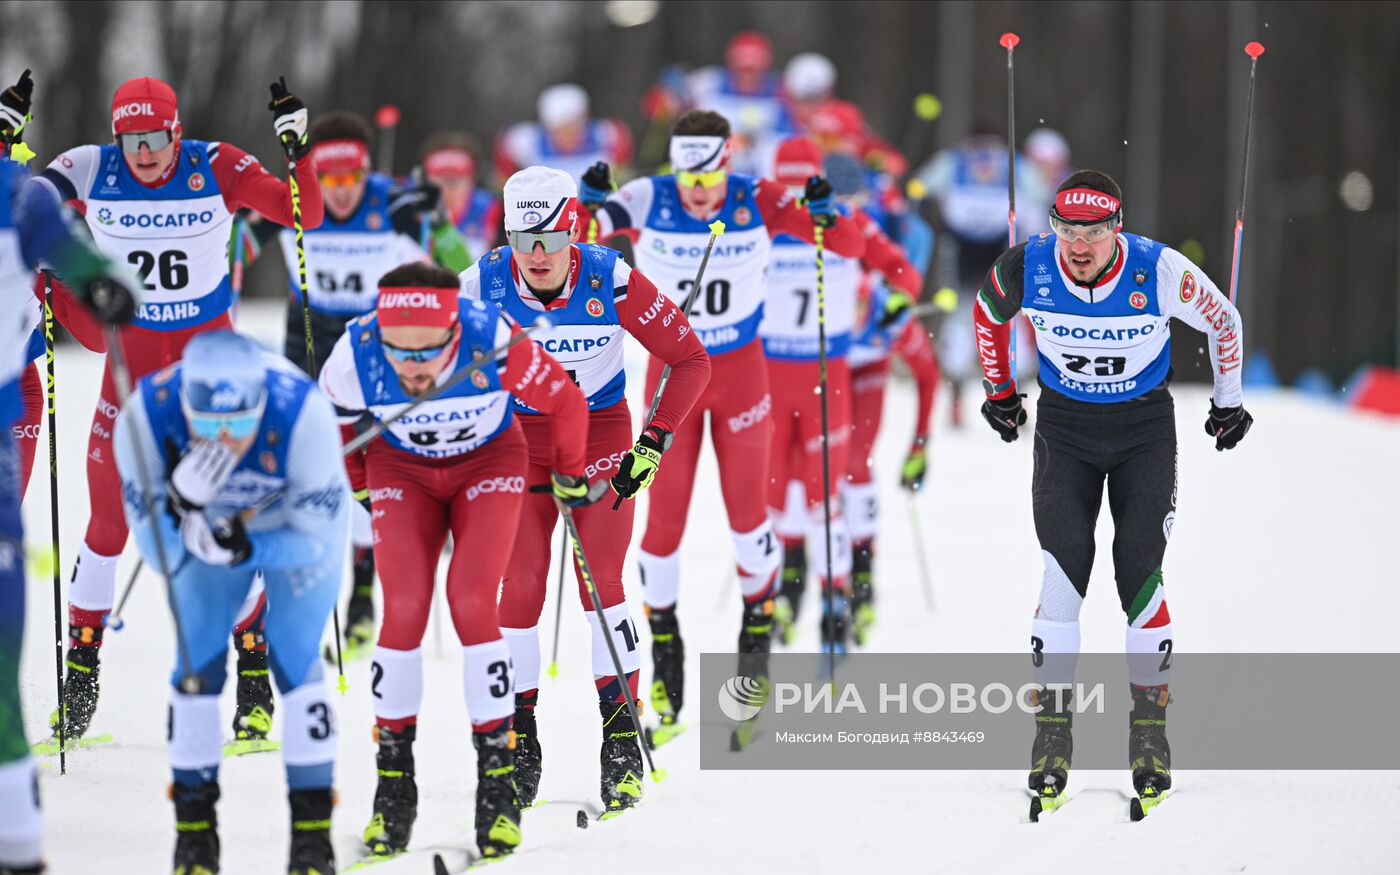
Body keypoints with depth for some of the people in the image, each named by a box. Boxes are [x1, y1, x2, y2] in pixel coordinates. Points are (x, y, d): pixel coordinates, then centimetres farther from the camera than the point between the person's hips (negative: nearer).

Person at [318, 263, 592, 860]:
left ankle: (498, 782, -8)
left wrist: (570, 478, 0)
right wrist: (356, 487, 10)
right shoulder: (354, 358, -31)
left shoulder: (494, 342, -37)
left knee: (472, 604, -18)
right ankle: (393, 783, -1)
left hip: (489, 462, -1)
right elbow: (329, 423, -5)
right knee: (404, 608, -15)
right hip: (402, 468, 1)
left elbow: (566, 403, -16)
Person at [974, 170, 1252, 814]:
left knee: (1139, 573, -7)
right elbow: (989, 312, 6)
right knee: (1064, 568, -11)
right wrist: (997, 391, 15)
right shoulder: (1026, 271, -19)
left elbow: (1223, 321, -3)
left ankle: (1150, 734, 4)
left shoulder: (1160, 272, -23)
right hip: (1064, 425, 1)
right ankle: (1052, 736, -5)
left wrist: (1229, 401, 8)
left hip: (1144, 428, -1)